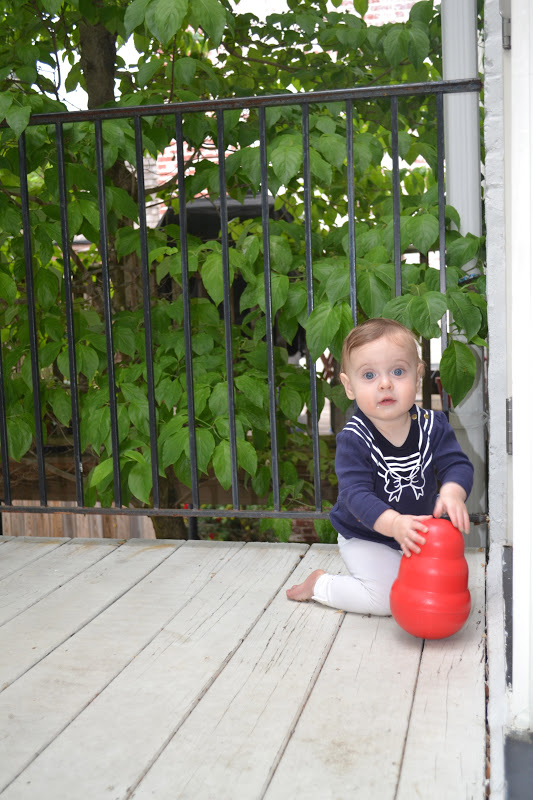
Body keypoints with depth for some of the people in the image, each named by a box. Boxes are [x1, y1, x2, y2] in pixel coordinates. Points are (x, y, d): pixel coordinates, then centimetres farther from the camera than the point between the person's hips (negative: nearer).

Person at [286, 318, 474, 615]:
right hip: (365, 537, -5)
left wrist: (452, 493, -41)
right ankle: (320, 584, 8)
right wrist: (393, 523, -49)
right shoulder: (353, 439, -26)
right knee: (389, 596, -14)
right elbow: (356, 493, -32)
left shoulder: (433, 426, -13)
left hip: (417, 530, 5)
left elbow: (457, 464, -17)